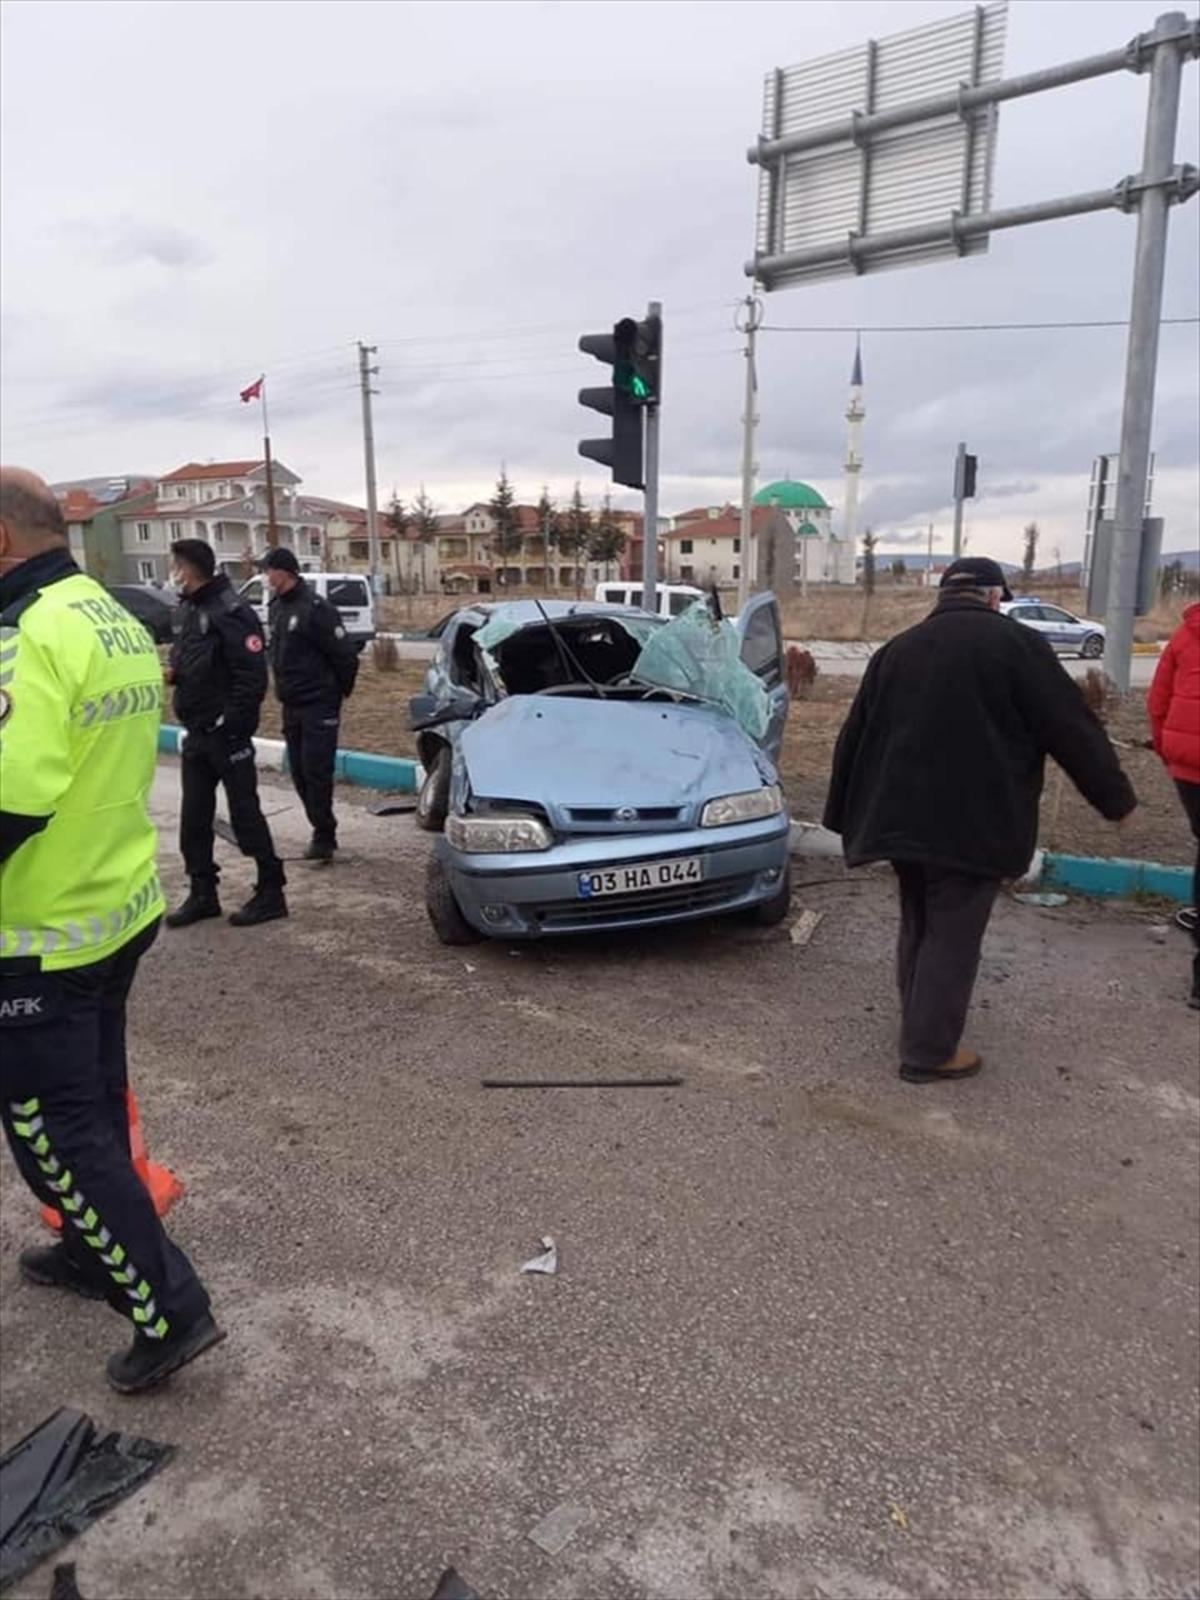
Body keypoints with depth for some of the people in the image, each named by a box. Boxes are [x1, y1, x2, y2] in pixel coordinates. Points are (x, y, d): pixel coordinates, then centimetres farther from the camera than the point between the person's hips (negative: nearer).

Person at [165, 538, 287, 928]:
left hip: (226, 733, -9)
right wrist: (172, 671, 2)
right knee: (194, 817, 11)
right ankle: (202, 893, 22)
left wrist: (231, 722, -20)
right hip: (196, 733, 9)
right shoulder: (187, 609, 12)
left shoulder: (231, 613, -14)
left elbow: (252, 676, -19)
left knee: (245, 812, -2)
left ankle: (271, 892, 8)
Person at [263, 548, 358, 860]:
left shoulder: (315, 608, -15)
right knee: (299, 772, 10)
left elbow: (345, 655, -14)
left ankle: (323, 836, 1)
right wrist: (285, 688, 15)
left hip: (318, 705, -8)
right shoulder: (276, 607, 10)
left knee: (316, 770, -8)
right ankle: (323, 832, 20)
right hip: (291, 705, 8)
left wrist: (342, 690, -2)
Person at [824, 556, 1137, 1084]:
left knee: (917, 928, 19)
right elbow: (1072, 728, -5)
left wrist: (846, 816, 18)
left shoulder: (895, 649, 14)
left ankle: (919, 1033, 30)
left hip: (901, 817, 6)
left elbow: (854, 737, 14)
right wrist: (1116, 797, 7)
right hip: (972, 824, -6)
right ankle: (929, 1052, 8)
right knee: (952, 937, 2)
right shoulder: (1015, 644, -5)